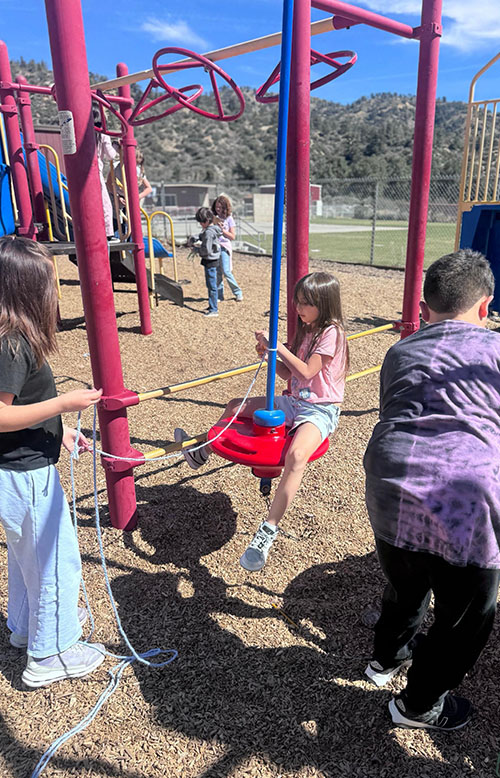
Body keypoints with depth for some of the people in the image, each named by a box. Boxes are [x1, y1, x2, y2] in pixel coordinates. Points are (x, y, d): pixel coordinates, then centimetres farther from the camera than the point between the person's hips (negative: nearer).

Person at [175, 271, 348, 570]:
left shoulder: (331, 333, -13)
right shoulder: (306, 330, 13)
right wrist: (269, 354, -3)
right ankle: (202, 452, 31)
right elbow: (289, 374, 13)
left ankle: (269, 529, -31)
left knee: (296, 454, -37)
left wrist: (279, 346, -16)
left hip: (321, 410, -9)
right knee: (236, 406, 11)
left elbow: (307, 372, -20)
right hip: (295, 402, 9)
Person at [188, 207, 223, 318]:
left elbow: (206, 250, -23)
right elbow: (200, 235, 27)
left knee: (211, 286, -5)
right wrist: (192, 239, 9)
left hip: (210, 262, -10)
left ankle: (214, 310, -1)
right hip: (212, 261, 10)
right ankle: (212, 306, 30)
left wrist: (197, 249, -5)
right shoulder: (211, 229, 10)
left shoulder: (209, 232, -20)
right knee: (210, 285, 19)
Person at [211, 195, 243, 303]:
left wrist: (221, 229, -12)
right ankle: (219, 295, 13)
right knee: (217, 273, 4)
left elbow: (232, 236, -3)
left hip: (224, 247, -4)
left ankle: (238, 293, 4)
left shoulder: (228, 219, -1)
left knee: (226, 272, -11)